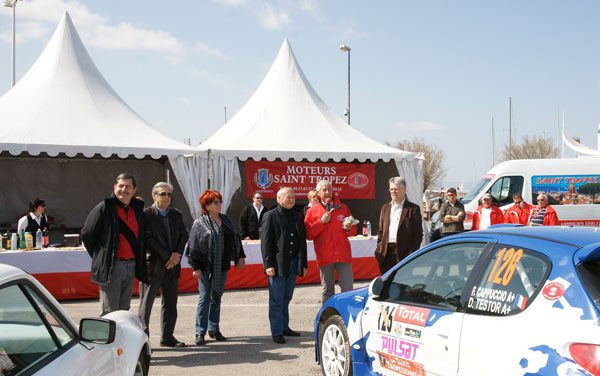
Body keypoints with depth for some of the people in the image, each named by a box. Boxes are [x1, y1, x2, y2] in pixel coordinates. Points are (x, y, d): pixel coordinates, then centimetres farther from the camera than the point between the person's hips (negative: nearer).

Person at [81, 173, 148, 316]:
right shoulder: (104, 207, -7)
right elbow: (87, 235, -2)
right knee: (109, 312, -5)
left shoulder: (138, 209, 10)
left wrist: (139, 263, 14)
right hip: (111, 267, -6)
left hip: (131, 266, 6)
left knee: (124, 310, 14)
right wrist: (101, 257, 3)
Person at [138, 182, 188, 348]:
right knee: (146, 304, 0)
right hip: (152, 266, -6)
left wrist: (177, 254, -8)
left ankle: (167, 337, 21)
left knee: (170, 303, 11)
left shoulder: (176, 214, 11)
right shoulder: (146, 215, -7)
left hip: (172, 266, 6)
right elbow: (149, 239, -14)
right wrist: (168, 257, -15)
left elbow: (184, 235, 8)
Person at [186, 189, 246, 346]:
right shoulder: (199, 223, -6)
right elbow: (193, 246, -9)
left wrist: (240, 256, 11)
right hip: (207, 267, -5)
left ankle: (214, 328, 23)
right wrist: (196, 267, -13)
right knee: (205, 298, -2)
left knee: (217, 298, 13)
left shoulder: (226, 220, 11)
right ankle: (200, 332, 5)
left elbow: (235, 239, 17)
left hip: (223, 266, 5)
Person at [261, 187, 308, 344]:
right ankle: (276, 332, 3)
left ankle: (284, 327, 23)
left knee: (286, 298, 13)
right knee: (276, 300, -1)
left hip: (293, 264, 5)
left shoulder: (297, 217, 14)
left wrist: (304, 263, 11)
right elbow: (265, 242, -8)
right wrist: (268, 264, -15)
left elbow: (302, 241, 16)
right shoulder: (270, 216, -3)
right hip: (277, 265, -5)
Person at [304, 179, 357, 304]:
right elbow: (308, 234, -4)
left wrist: (348, 228, -5)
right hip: (325, 256, -1)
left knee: (348, 289, -1)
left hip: (343, 255, 1)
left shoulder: (343, 208, 12)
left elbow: (353, 230, 17)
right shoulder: (312, 211, 5)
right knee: (327, 290, 6)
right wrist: (321, 222, -12)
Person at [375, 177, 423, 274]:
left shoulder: (413, 209, 0)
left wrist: (412, 253, -10)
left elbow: (418, 234, -3)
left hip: (404, 253, -5)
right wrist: (379, 249, 9)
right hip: (386, 253, 5)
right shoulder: (385, 208, 16)